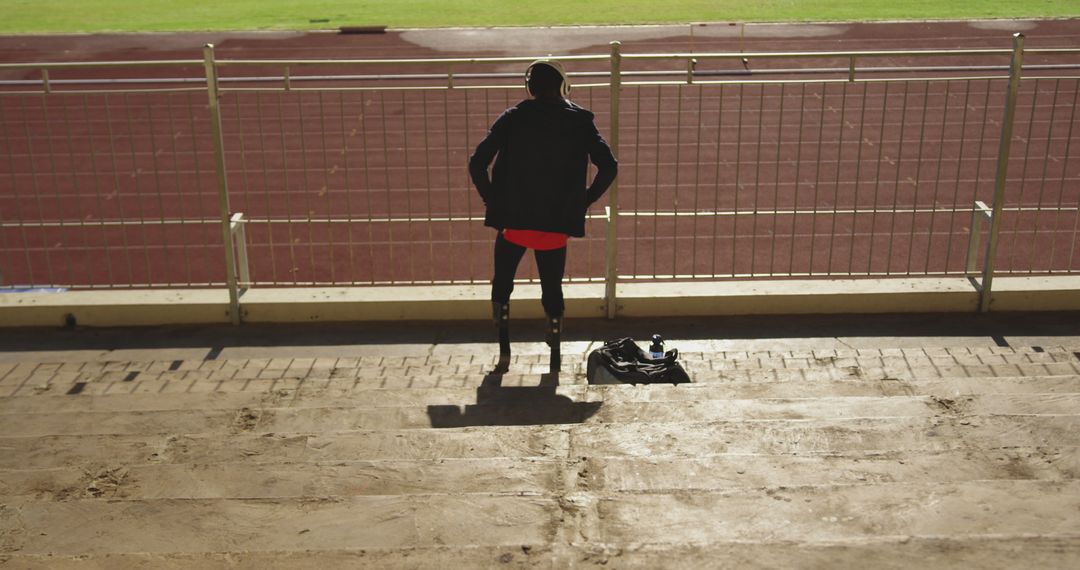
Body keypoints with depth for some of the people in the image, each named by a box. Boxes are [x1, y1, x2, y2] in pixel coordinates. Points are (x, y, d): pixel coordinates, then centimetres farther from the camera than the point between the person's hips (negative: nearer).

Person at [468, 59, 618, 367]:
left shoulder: (512, 118, -1)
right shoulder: (579, 121, 1)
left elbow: (477, 163, -9)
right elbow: (608, 166, -7)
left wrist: (492, 199, 2)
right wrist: (584, 201, 3)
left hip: (513, 220, 0)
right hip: (557, 224, 1)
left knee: (502, 284, 19)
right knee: (552, 289, 14)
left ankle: (503, 347, 17)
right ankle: (555, 353, 17)